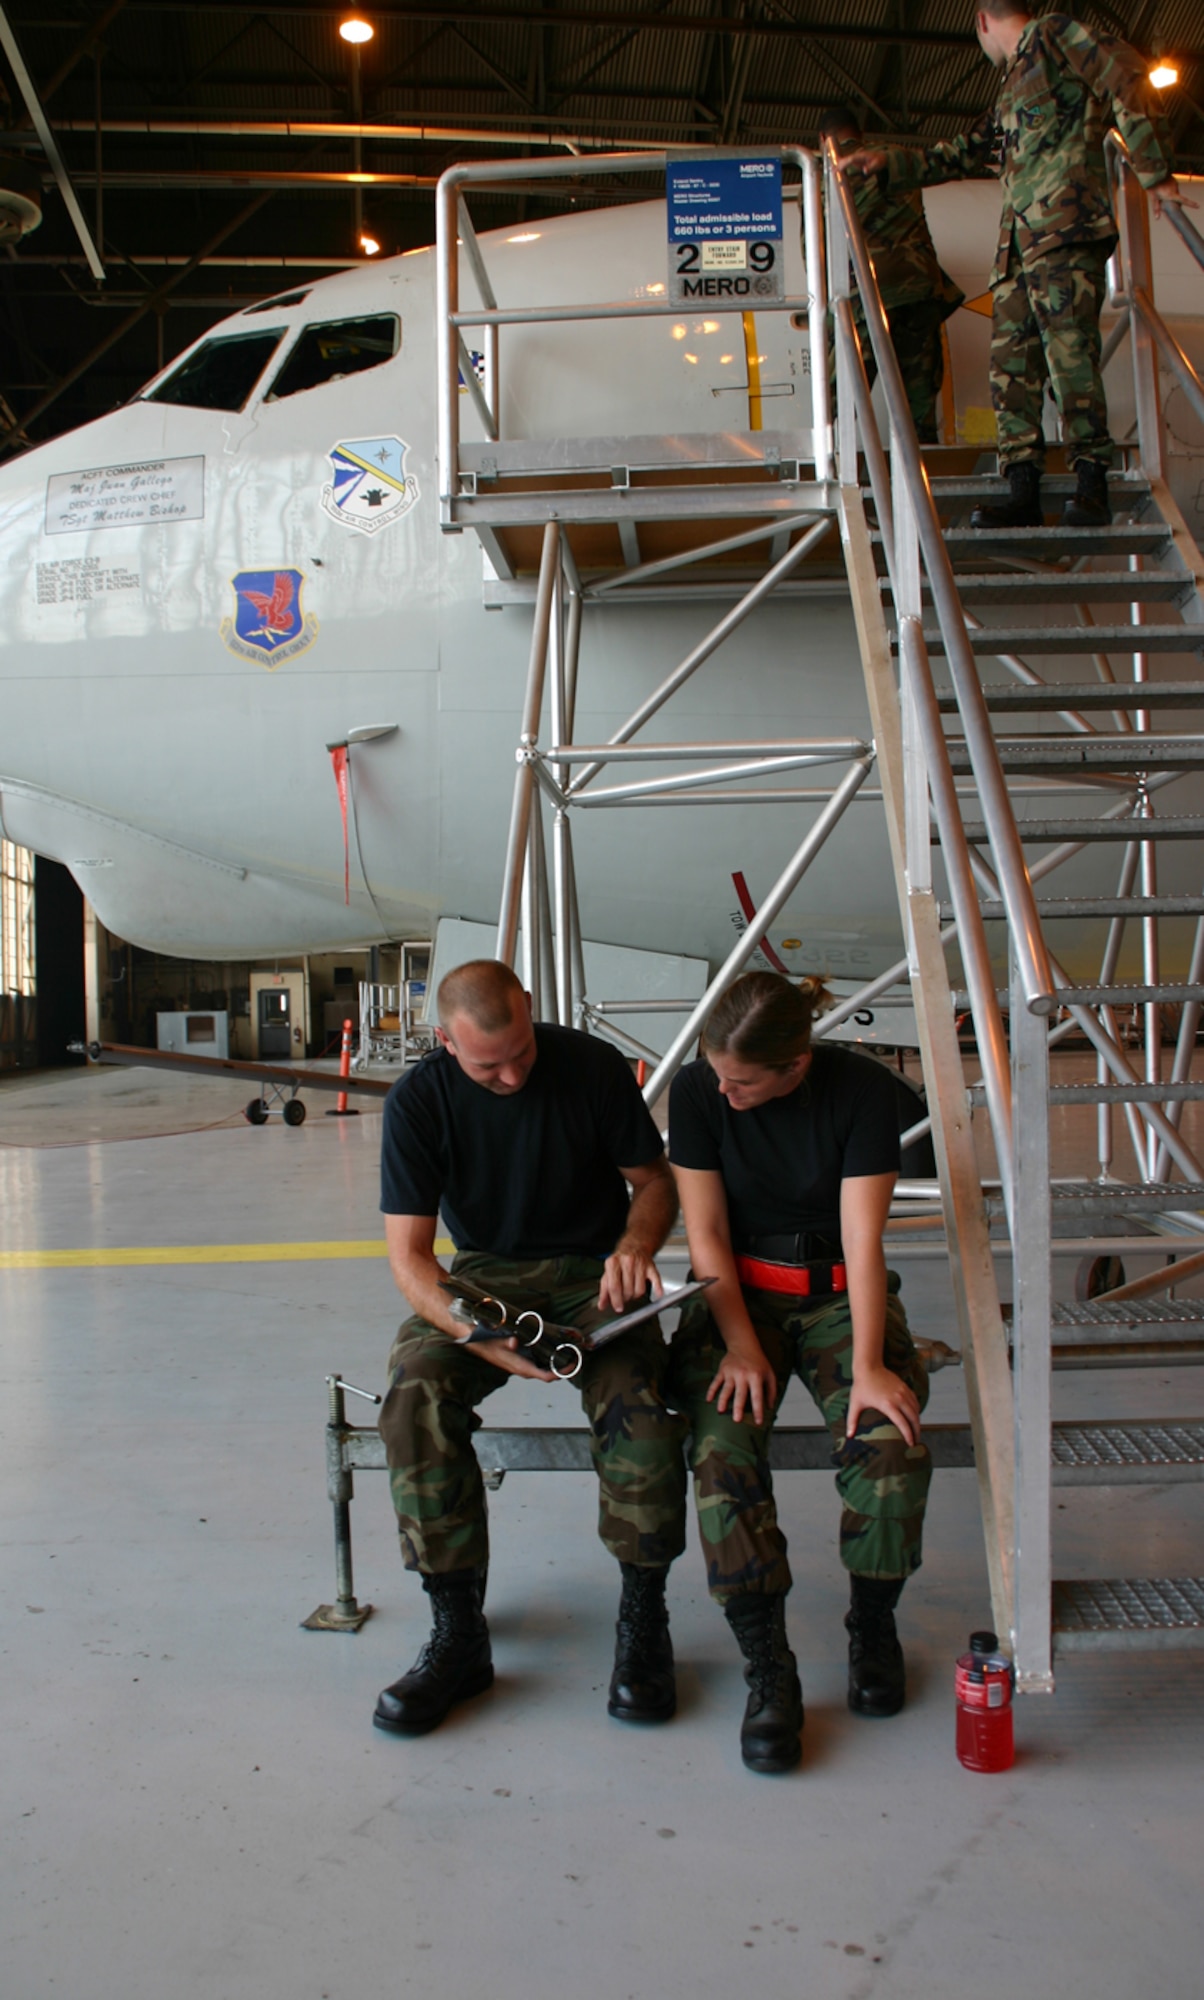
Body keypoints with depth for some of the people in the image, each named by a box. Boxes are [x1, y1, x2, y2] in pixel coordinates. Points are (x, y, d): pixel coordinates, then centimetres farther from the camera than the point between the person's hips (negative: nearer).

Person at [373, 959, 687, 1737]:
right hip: (485, 1275, 1)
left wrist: (634, 1247, -21)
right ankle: (459, 1634, -14)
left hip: (591, 1272, -1)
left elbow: (656, 1179, 3)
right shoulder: (418, 1102, -11)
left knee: (637, 1399, -31)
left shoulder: (594, 1067, -11)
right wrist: (483, 1338, -29)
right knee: (415, 1395, -29)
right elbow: (409, 1253, -12)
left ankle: (644, 1622, -9)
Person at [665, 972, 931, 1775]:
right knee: (722, 1449, -27)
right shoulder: (696, 1091, -9)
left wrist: (867, 1366, -21)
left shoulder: (862, 1088, -14)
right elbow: (706, 1231, -6)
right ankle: (768, 1671, -16)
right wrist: (740, 1345, -16)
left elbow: (863, 1235, -15)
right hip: (738, 1292, 1)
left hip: (838, 1289, 0)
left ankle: (873, 1626, 2)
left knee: (890, 1445, -26)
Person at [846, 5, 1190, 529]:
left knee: (1069, 348, -17)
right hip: (1018, 241, 9)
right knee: (1011, 362, -2)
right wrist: (888, 162, 35)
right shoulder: (1012, 89, 33)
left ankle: (1091, 485, -18)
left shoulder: (1051, 35, 8)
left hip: (1065, 228, -9)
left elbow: (1123, 74, -5)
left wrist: (1153, 171, -9)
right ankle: (1023, 492, -7)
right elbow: (963, 154, 42)